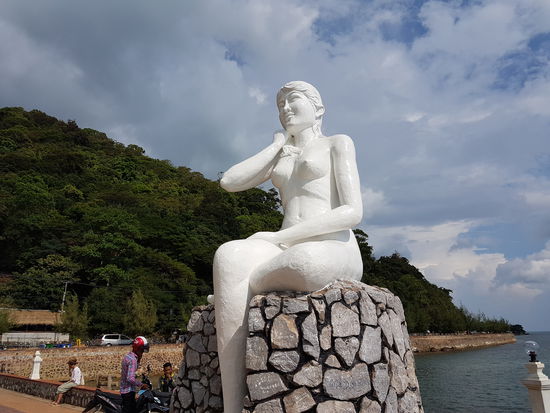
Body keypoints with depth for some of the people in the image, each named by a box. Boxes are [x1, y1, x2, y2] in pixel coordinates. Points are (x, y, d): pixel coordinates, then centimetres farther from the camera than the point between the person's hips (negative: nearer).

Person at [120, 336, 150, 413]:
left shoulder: (127, 356, 10)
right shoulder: (133, 360, -21)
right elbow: (130, 378, -27)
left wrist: (138, 361, 7)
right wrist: (141, 385, -17)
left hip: (124, 390, 10)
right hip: (129, 391, -10)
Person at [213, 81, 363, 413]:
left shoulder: (339, 143, 12)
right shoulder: (278, 158, 29)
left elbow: (353, 213, -5)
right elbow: (230, 182, 11)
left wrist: (276, 238, -12)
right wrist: (278, 146, 18)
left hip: (334, 254, -4)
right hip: (289, 258, 4)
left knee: (231, 267, -29)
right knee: (229, 255, -30)